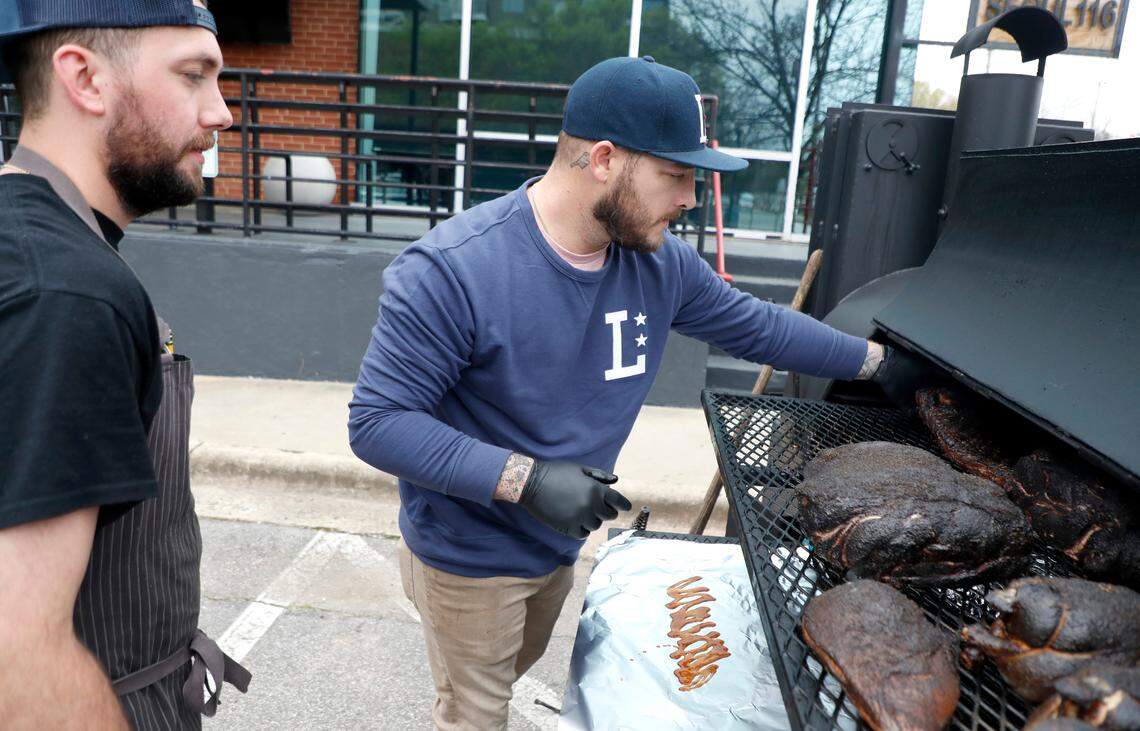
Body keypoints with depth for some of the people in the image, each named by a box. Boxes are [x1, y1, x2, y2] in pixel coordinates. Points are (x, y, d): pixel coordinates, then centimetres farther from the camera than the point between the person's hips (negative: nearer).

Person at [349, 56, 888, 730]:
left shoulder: (661, 262, -10)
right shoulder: (452, 270, -30)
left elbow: (755, 325, 6)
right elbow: (377, 422, -28)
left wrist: (873, 360, 10)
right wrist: (525, 477, -35)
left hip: (559, 546, 7)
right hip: (470, 559, -6)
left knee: (513, 670, 32)